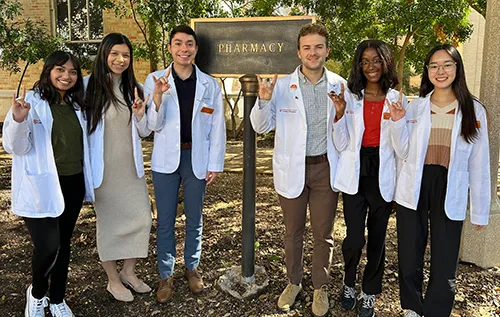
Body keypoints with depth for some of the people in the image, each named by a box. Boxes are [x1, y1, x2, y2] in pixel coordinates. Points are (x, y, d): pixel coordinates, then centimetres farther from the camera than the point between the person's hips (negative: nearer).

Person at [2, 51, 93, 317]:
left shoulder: (76, 105, 9)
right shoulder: (31, 101, -9)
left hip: (73, 185, 6)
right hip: (42, 187, -6)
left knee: (63, 244, 15)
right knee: (47, 247, -10)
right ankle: (36, 293, 22)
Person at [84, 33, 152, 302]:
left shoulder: (134, 89, 5)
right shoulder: (89, 87, -9)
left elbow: (144, 132, 8)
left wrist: (140, 115, -12)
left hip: (131, 167, 5)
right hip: (104, 168, -4)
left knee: (142, 219, 8)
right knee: (109, 223, 8)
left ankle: (129, 272, 30)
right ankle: (113, 280, 28)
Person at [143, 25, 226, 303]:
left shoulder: (210, 84, -1)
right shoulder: (155, 80, -3)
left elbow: (217, 127, 1)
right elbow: (153, 125, -5)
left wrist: (215, 163, -1)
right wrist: (157, 97, -23)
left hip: (197, 159, 1)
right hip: (166, 159, 0)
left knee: (195, 218, 14)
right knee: (165, 220, 9)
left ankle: (192, 268, 34)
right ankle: (166, 275, 25)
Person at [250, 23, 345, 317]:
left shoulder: (339, 85, -1)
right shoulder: (282, 85, -6)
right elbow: (262, 127, -1)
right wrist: (264, 99, -20)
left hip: (325, 168, 1)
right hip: (292, 168, 0)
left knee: (324, 233, 11)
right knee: (293, 231, 15)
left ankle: (321, 287, 32)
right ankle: (293, 282, 36)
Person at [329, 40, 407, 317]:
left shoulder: (397, 99, 2)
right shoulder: (350, 97, 2)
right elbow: (341, 145, -2)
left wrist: (398, 122, -15)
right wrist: (340, 113, -14)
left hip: (382, 177, 1)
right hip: (355, 175, -1)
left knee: (376, 237, 9)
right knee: (355, 238, -4)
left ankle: (369, 294, 30)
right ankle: (348, 283, 27)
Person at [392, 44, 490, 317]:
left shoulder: (474, 110, 0)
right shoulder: (415, 106, 4)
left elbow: (478, 164, 0)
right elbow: (404, 153, 2)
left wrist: (480, 210, 0)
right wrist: (399, 122, -11)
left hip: (449, 193, -1)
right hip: (414, 189, 2)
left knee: (444, 263, 3)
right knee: (409, 256, 13)